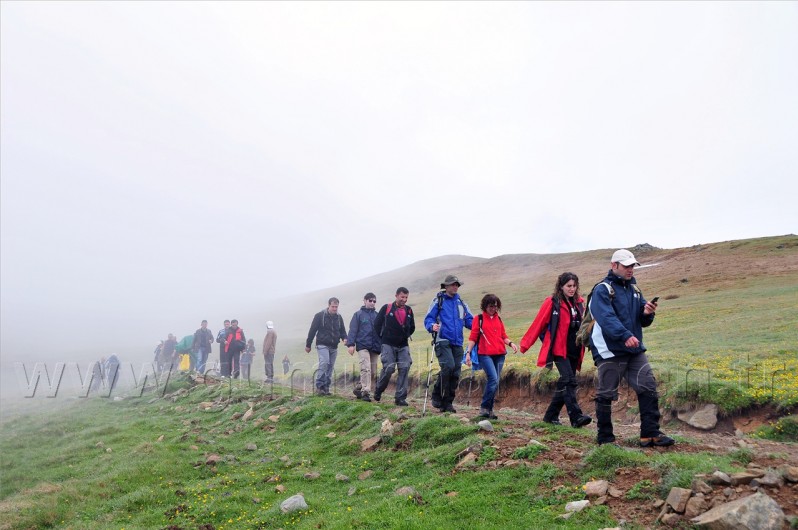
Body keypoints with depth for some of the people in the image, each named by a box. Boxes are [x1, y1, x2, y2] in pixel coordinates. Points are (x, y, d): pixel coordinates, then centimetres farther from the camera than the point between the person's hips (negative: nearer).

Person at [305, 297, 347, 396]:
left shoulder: (339, 317, 11)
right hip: (322, 345, -5)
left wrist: (344, 338, -4)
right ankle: (319, 386, -17)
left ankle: (326, 387, 11)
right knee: (324, 363, -22)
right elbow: (312, 330, -1)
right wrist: (308, 345, 0)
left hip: (334, 347, 5)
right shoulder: (320, 315, -3)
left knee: (330, 367, 5)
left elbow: (342, 331, 19)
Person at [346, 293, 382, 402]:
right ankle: (366, 392, -15)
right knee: (366, 369, -17)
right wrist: (351, 344, -9)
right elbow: (353, 330, 0)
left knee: (373, 372, 6)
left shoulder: (377, 315, 14)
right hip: (363, 346, -5)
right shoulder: (358, 314, 4)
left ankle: (359, 387, 21)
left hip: (375, 347, 5)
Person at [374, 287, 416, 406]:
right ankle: (378, 391, 15)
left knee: (404, 368, -7)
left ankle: (400, 398, -1)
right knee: (389, 368, -11)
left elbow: (412, 327, 23)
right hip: (388, 345, -4)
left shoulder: (409, 310, 9)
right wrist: (383, 337, 7)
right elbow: (377, 324, 4)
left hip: (403, 346, 4)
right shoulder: (386, 308, -2)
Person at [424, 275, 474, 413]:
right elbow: (428, 319, 0)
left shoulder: (461, 303, 19)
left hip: (457, 343, 5)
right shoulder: (438, 301, 5)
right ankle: (437, 396, -6)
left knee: (455, 373, 3)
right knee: (448, 366, -23)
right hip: (443, 341, -5)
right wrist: (432, 326, -22)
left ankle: (447, 403, 13)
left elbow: (469, 320, 18)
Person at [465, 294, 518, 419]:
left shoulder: (499, 319, 16)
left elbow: (504, 336, 17)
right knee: (493, 379, -18)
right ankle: (484, 408, -7)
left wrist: (511, 343, -3)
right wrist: (468, 352, -7)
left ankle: (489, 410, 14)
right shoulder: (479, 319, 4)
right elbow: (473, 338, 2)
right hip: (485, 354, -5)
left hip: (500, 354, 5)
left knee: (495, 382, 4)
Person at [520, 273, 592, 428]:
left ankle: (551, 415, 20)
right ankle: (576, 417, -18)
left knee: (564, 384, 9)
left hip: (574, 351, 6)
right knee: (569, 381, -16)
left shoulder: (580, 302, 11)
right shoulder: (552, 302, -5)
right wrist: (526, 343, -3)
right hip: (559, 349, -6)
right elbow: (538, 323, -5)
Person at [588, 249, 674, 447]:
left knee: (648, 388, 3)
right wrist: (625, 335, -37)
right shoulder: (602, 290, -9)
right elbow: (607, 318, -24)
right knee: (606, 395, 2)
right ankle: (605, 438, 14)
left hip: (635, 350, 7)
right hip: (610, 351, -7)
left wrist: (647, 313, -7)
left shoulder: (634, 289, 14)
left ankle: (650, 434, 13)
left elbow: (643, 322, 16)